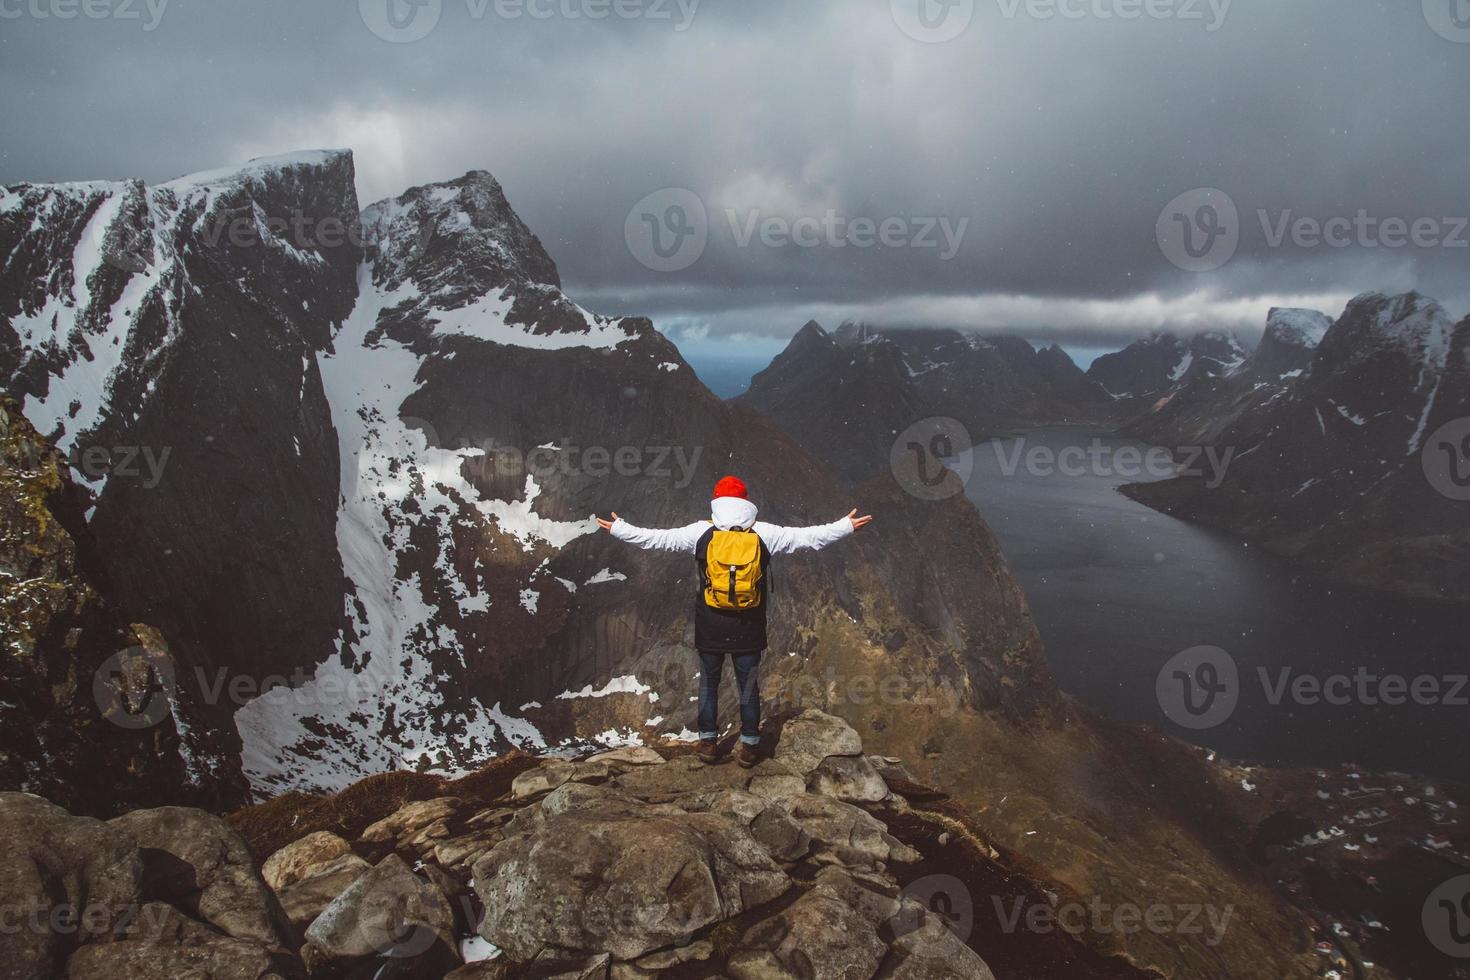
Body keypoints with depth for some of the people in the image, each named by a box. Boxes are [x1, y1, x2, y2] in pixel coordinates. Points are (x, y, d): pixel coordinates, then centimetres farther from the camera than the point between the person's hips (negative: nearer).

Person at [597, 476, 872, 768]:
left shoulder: (701, 532, -7)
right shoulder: (763, 534, -7)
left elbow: (656, 538, -4)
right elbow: (808, 536, -3)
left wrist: (618, 528, 8)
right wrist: (846, 526, 7)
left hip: (710, 627, 0)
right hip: (749, 628, 0)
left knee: (709, 683, 16)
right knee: (749, 686, 12)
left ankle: (708, 743, 22)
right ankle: (749, 748, 18)